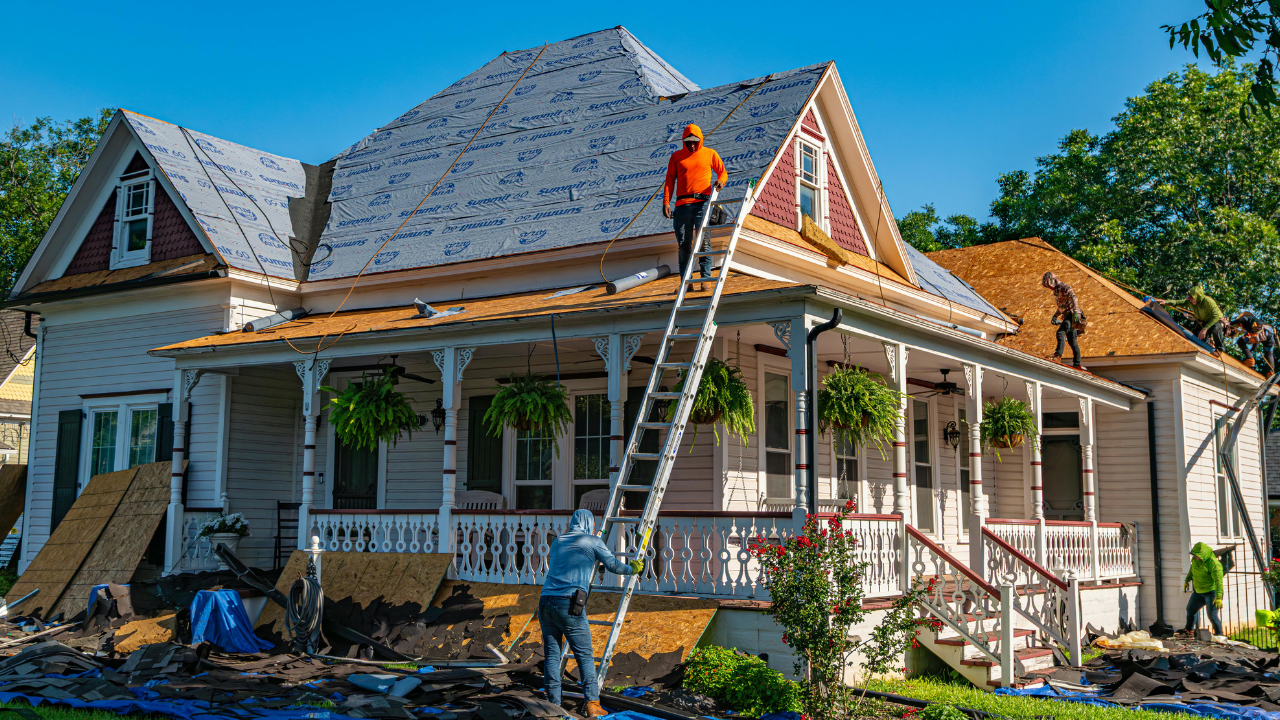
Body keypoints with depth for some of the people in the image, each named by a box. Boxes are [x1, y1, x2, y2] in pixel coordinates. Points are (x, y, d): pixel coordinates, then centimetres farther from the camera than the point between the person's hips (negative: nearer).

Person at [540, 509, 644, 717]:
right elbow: (614, 566, 12)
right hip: (569, 604, -5)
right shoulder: (593, 542, 8)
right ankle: (592, 703, -4)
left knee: (552, 655, 8)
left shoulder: (558, 541, 23)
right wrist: (634, 568, 32)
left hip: (546, 601, 5)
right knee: (585, 655, 2)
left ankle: (553, 704, 6)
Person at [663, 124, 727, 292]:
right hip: (682, 204, 2)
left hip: (702, 202, -2)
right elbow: (670, 180, 12)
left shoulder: (710, 154, 12)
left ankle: (705, 278, -8)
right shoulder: (676, 156, 14)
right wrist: (666, 202, 1)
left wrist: (721, 181, -6)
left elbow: (723, 172, 18)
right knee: (684, 244, 0)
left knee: (702, 240, -10)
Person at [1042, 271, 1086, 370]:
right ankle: (1077, 364, 9)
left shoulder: (1064, 287, -9)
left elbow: (1074, 299, -23)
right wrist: (1055, 316, 26)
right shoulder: (1056, 291, 21)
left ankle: (1058, 355, -34)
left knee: (1060, 332, -25)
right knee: (1072, 340, 8)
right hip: (1067, 316, 10)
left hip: (1072, 315, -10)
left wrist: (1076, 313, -33)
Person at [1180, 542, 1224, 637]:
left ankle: (1219, 635, 2)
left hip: (1211, 592, -8)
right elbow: (1192, 569, 21)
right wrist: (1187, 580, 29)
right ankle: (1189, 629, 43)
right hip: (1199, 591, 8)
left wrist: (1218, 597, -35)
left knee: (1212, 616, -12)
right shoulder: (1195, 559, -1)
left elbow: (1218, 581, -30)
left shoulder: (1213, 563, -26)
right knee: (1190, 609, 21)